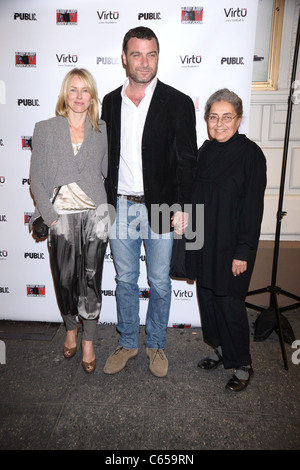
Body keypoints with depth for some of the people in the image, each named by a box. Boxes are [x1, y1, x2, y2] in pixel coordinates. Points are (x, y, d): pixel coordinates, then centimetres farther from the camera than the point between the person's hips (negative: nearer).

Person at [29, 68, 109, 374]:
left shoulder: (102, 131, 7)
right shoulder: (45, 130, 4)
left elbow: (110, 173, 11)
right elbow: (36, 180, 2)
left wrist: (109, 211, 1)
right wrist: (50, 217, -6)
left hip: (94, 216, 0)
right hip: (61, 217, 0)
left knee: (90, 281, 2)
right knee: (64, 280, 9)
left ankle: (88, 342, 21)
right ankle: (70, 330, 36)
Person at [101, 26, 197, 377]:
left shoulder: (178, 103, -3)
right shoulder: (110, 102, 7)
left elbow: (187, 161, -4)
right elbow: (105, 155, 11)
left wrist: (181, 207, -10)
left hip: (159, 207, -2)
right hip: (119, 206, 3)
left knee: (159, 283, 10)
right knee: (125, 280, 14)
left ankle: (155, 344, 32)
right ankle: (127, 344, 33)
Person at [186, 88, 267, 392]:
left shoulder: (250, 154, -12)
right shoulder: (205, 151, 7)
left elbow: (253, 207, -14)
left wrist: (243, 252, -16)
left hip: (231, 246, -6)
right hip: (203, 242, 7)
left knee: (230, 304, 3)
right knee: (207, 299, 15)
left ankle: (242, 365, 25)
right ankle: (220, 349, 38)